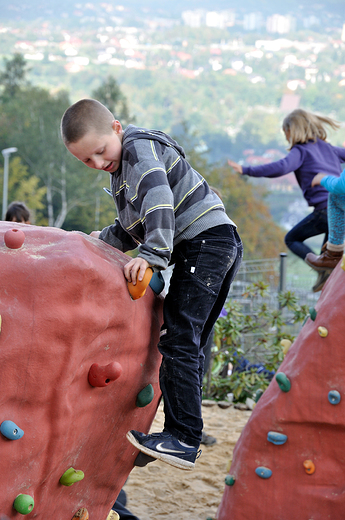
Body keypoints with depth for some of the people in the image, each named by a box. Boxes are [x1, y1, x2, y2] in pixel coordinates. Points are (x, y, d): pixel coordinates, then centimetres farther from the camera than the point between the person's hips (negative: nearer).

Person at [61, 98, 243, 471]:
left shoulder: (140, 146, -7)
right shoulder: (122, 172, 24)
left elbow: (158, 196, -24)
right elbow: (135, 229, 30)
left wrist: (152, 253, -31)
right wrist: (103, 240, 13)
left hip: (206, 238, -11)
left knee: (178, 339, -17)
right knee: (187, 343, 10)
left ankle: (182, 439, -21)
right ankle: (182, 434, 12)